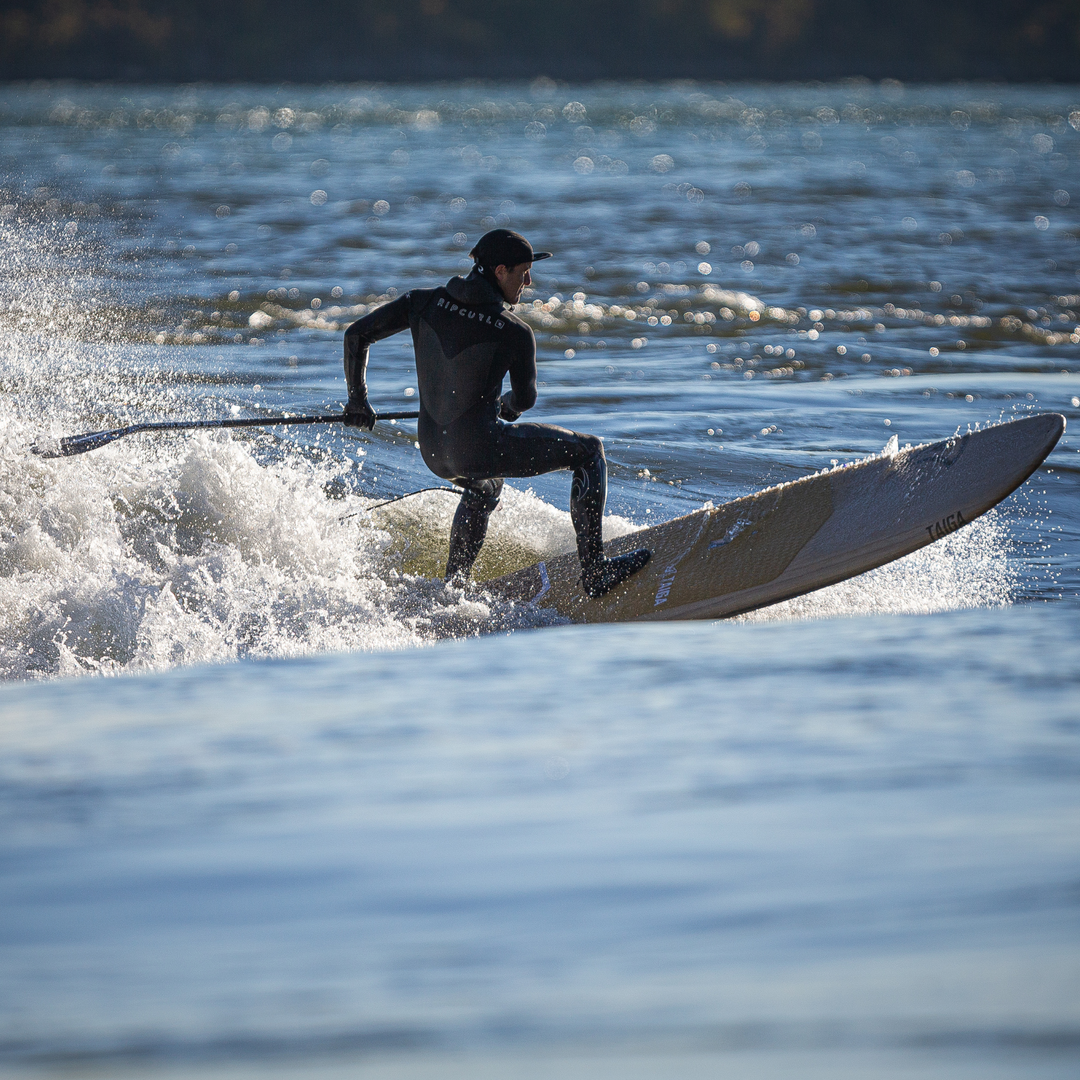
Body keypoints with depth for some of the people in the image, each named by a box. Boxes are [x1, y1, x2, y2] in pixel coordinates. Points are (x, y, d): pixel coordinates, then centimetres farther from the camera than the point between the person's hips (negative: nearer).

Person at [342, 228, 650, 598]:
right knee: (588, 450, 10)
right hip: (480, 449, -7)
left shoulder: (424, 302, 0)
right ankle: (595, 571, 7)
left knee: (484, 487, 42)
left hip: (432, 452, 7)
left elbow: (357, 335, 2)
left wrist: (358, 400, 15)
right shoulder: (515, 333, -12)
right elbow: (525, 399, 4)